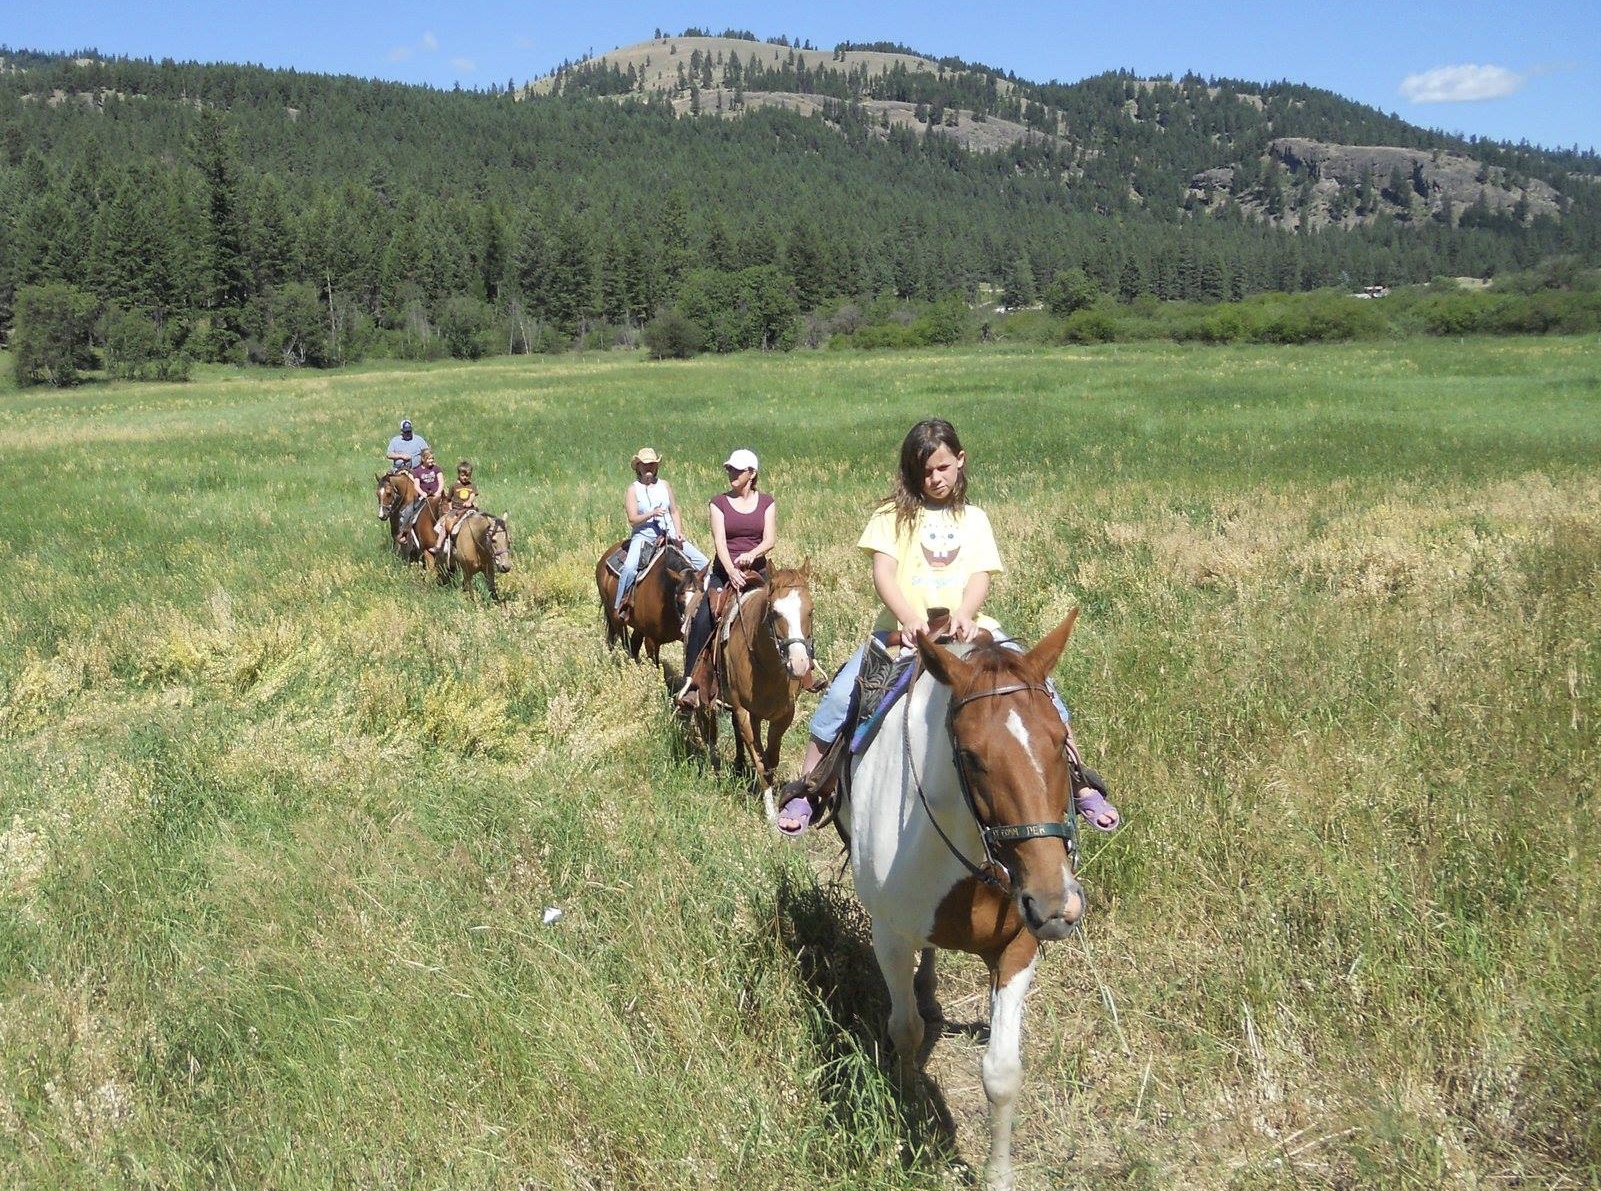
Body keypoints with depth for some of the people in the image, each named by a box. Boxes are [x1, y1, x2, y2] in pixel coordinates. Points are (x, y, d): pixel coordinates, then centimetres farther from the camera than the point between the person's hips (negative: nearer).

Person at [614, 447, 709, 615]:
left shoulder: (665, 485, 12)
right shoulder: (633, 489, 0)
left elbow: (674, 512, 13)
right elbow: (633, 519, -7)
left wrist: (679, 533, -3)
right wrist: (652, 513, -23)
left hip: (668, 534, 4)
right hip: (643, 535, -4)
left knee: (702, 562, -7)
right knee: (630, 567, -31)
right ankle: (618, 606, -19)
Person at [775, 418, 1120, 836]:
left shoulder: (973, 518, 15)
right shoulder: (894, 514, 7)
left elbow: (980, 577, 1)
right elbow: (883, 573, -6)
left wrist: (965, 614, -23)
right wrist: (909, 619, -26)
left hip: (965, 627, 2)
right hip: (902, 629, -1)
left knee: (1037, 686, -15)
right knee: (840, 697, -19)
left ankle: (1083, 786, -3)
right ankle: (804, 791, -2)